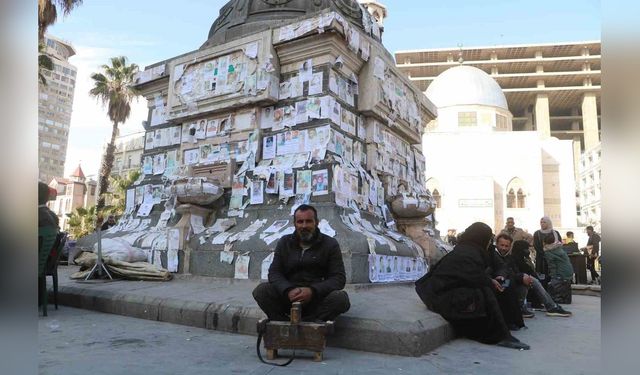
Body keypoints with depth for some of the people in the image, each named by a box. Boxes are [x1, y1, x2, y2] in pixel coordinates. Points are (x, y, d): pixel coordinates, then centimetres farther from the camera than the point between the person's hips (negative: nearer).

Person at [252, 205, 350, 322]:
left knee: (341, 298, -31)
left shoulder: (330, 245, 1)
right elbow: (274, 273, 3)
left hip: (318, 297, -1)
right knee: (260, 290, -21)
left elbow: (339, 278, -5)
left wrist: (312, 291, -22)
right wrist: (288, 290, -19)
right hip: (288, 298, 2)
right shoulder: (284, 243, 9)